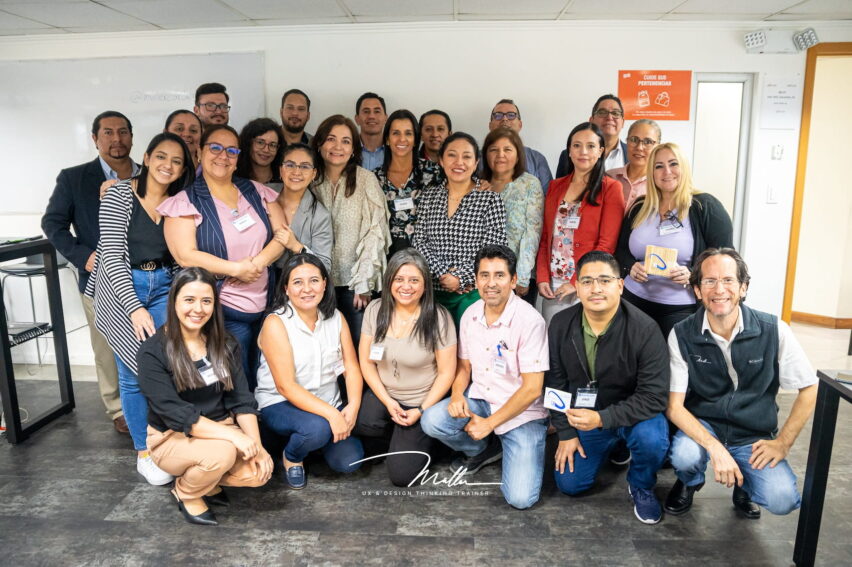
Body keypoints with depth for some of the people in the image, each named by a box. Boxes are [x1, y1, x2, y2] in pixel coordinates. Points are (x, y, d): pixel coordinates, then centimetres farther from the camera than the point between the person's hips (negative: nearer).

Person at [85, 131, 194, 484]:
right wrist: (134, 307, -23)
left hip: (163, 286, 3)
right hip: (121, 288, -3)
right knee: (133, 373, 4)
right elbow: (111, 254, -16)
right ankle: (144, 452, 19)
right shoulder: (119, 194, -10)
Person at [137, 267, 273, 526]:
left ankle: (208, 481, 10)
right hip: (173, 438, -4)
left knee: (259, 472, -21)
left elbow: (242, 400, -2)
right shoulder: (153, 351, -15)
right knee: (221, 453, -34)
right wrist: (233, 435, -31)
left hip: (220, 430, 4)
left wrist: (257, 445, -16)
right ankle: (186, 492, 0)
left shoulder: (224, 344, 0)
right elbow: (175, 413, -22)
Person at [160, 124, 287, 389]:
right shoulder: (185, 201, -4)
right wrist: (236, 269, -17)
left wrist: (259, 262, -15)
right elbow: (185, 256, -12)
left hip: (266, 305, 4)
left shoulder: (256, 191, 7)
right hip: (222, 310, -4)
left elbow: (282, 233, 2)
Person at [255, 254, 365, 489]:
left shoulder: (335, 318, 0)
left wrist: (352, 407, -20)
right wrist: (331, 414, -28)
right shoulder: (276, 323, -16)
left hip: (329, 404, 4)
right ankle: (291, 456, 2)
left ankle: (316, 438, 20)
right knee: (317, 427, -34)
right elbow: (286, 386, -21)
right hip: (280, 405, -4)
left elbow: (351, 367, -3)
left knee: (350, 461, -12)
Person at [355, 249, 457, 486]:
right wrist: (387, 402, -10)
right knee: (360, 422, -30)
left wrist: (422, 411, -13)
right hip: (383, 394, 4)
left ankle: (420, 440, 21)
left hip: (422, 401, -3)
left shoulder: (438, 318, -16)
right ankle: (399, 438, 5)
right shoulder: (375, 310, -5)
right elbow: (366, 362, -1)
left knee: (401, 474, -13)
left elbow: (446, 373, -10)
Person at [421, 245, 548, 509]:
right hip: (480, 399, 5)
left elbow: (532, 389, -18)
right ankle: (483, 450, 9)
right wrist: (457, 394, -11)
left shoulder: (530, 320, -19)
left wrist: (490, 423, -15)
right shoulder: (470, 315, -1)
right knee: (431, 421, -22)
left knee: (521, 498, -18)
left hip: (522, 412, -5)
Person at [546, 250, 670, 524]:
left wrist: (602, 418, -34)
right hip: (581, 416, 3)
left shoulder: (645, 330, -23)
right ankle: (612, 447, 28)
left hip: (631, 414, -3)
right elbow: (555, 382, -1)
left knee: (651, 437, -35)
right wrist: (565, 432, -3)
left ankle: (641, 487, 1)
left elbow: (653, 397, -24)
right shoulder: (560, 325, -11)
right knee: (569, 484, -2)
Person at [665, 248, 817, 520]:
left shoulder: (773, 330, -12)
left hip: (754, 437, 1)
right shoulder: (682, 335, -13)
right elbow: (674, 406, -14)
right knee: (684, 455, -32)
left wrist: (782, 442, -6)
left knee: (781, 499, -23)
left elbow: (809, 389, -1)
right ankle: (689, 482, 8)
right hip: (701, 427, 0)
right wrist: (716, 448, -26)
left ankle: (745, 488, 16)